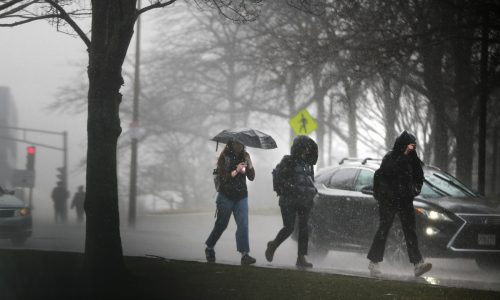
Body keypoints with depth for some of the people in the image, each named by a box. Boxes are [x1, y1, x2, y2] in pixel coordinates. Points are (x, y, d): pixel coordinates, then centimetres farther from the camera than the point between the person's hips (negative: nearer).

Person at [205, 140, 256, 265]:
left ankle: (245, 254, -14)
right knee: (221, 224, 7)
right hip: (226, 196, -3)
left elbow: (251, 177, 1)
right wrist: (235, 171, -27)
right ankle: (209, 248, 28)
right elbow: (221, 177, -15)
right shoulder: (224, 157, -7)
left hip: (241, 196, 3)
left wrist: (249, 167, -18)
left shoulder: (245, 156, 5)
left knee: (243, 224, -9)